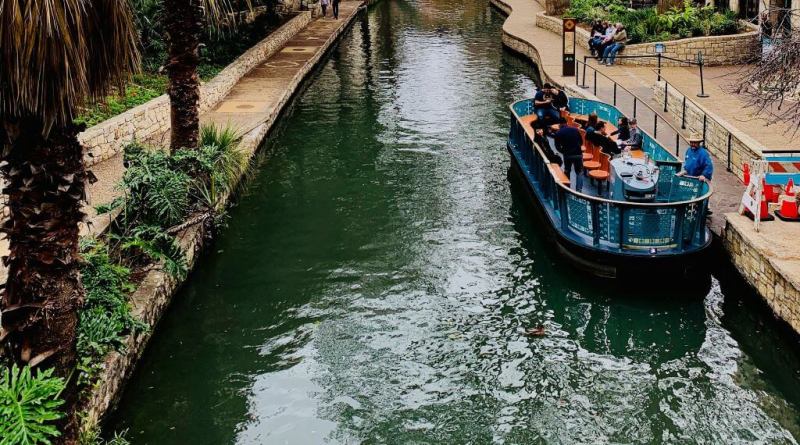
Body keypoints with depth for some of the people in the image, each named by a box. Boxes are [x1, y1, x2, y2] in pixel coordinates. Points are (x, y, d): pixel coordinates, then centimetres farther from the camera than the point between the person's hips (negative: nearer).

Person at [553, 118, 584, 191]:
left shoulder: (558, 133, -1)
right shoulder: (575, 130, 4)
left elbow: (557, 147, 0)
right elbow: (581, 142, 10)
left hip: (567, 155, 0)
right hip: (578, 154, 0)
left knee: (566, 171, 21)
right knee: (579, 172, 13)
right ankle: (578, 189, 3)